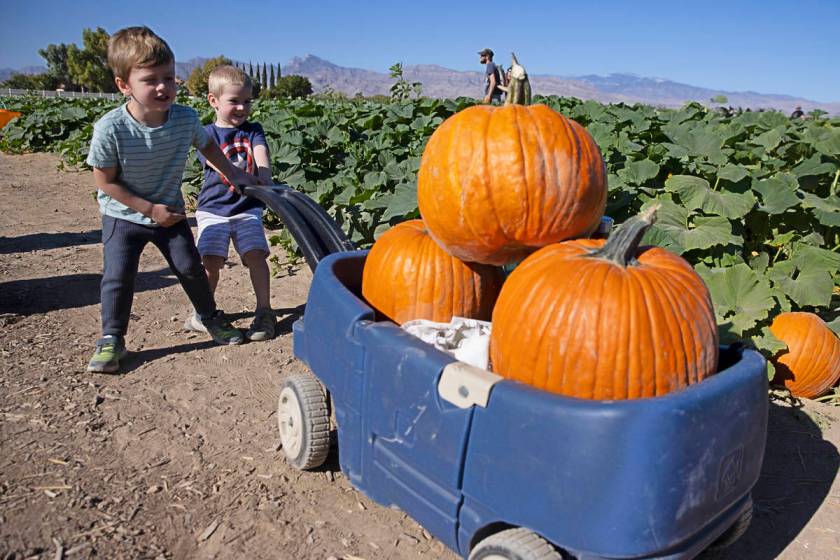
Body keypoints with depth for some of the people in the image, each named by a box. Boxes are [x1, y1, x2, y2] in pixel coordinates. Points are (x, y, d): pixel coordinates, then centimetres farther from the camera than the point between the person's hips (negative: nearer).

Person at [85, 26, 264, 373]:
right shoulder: (110, 129, -27)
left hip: (170, 212, 3)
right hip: (123, 216, -2)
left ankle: (211, 318, 29)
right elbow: (105, 181, -16)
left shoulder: (185, 119, -18)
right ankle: (111, 339, 14)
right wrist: (149, 209, -18)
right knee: (118, 275, -6)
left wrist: (234, 173, 2)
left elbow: (206, 145, 6)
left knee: (190, 267, 7)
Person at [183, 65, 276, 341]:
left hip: (247, 208, 1)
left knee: (255, 253, -15)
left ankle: (264, 311, -4)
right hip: (213, 208, -1)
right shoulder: (208, 134, 2)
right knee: (211, 259, -11)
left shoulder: (253, 130, 9)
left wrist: (264, 181, -31)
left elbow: (261, 157, -10)